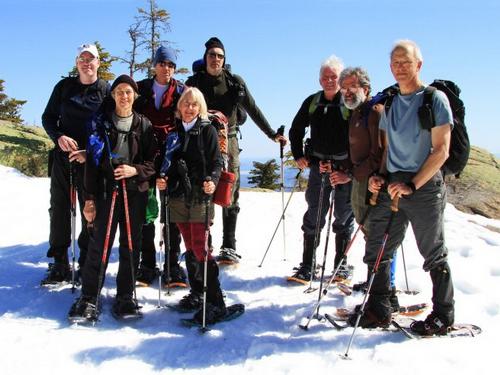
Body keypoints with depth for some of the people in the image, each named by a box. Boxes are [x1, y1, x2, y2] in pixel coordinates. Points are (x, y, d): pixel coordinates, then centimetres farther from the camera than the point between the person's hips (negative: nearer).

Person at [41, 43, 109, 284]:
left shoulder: (106, 90, 0)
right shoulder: (64, 86, 7)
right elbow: (48, 117, 10)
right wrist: (59, 137, -10)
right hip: (63, 156, 2)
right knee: (59, 208, 4)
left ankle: (87, 263, 13)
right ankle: (59, 264, 13)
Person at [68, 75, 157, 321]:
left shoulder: (143, 124, 8)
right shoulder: (101, 122, 5)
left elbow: (153, 161, 8)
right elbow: (93, 161, 2)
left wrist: (135, 170, -12)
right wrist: (89, 197, -3)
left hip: (135, 192, 1)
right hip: (107, 190, -1)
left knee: (131, 245, 4)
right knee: (100, 244, -5)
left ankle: (125, 296, 13)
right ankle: (88, 298, 3)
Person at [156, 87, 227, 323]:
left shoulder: (207, 130, 0)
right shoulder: (174, 130, 13)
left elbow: (216, 162, -4)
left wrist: (212, 181, -22)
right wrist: (163, 180, 1)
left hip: (200, 196, -5)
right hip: (179, 196, 5)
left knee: (200, 247, -11)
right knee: (189, 247, 11)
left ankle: (215, 302, -6)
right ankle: (196, 293, 23)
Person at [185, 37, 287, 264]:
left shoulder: (234, 82, 5)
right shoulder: (195, 82, 4)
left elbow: (253, 110, 9)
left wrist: (272, 134, 10)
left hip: (228, 141, 1)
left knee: (230, 196, 0)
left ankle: (229, 247, 5)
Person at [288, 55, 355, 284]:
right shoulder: (312, 102, 6)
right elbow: (296, 130, 18)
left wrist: (347, 166, -17)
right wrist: (298, 156, 8)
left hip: (345, 167, -3)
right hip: (318, 165, 4)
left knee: (344, 216, 8)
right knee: (313, 216, 5)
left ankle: (341, 265, 21)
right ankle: (307, 267, 11)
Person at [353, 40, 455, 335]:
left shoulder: (435, 99, -6)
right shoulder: (390, 103, 13)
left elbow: (441, 150, -12)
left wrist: (412, 184, -18)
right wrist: (379, 176, 2)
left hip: (424, 186, -6)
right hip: (391, 187, 6)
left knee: (434, 255, 6)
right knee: (377, 251, 5)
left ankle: (444, 316, 21)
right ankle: (379, 311, 17)